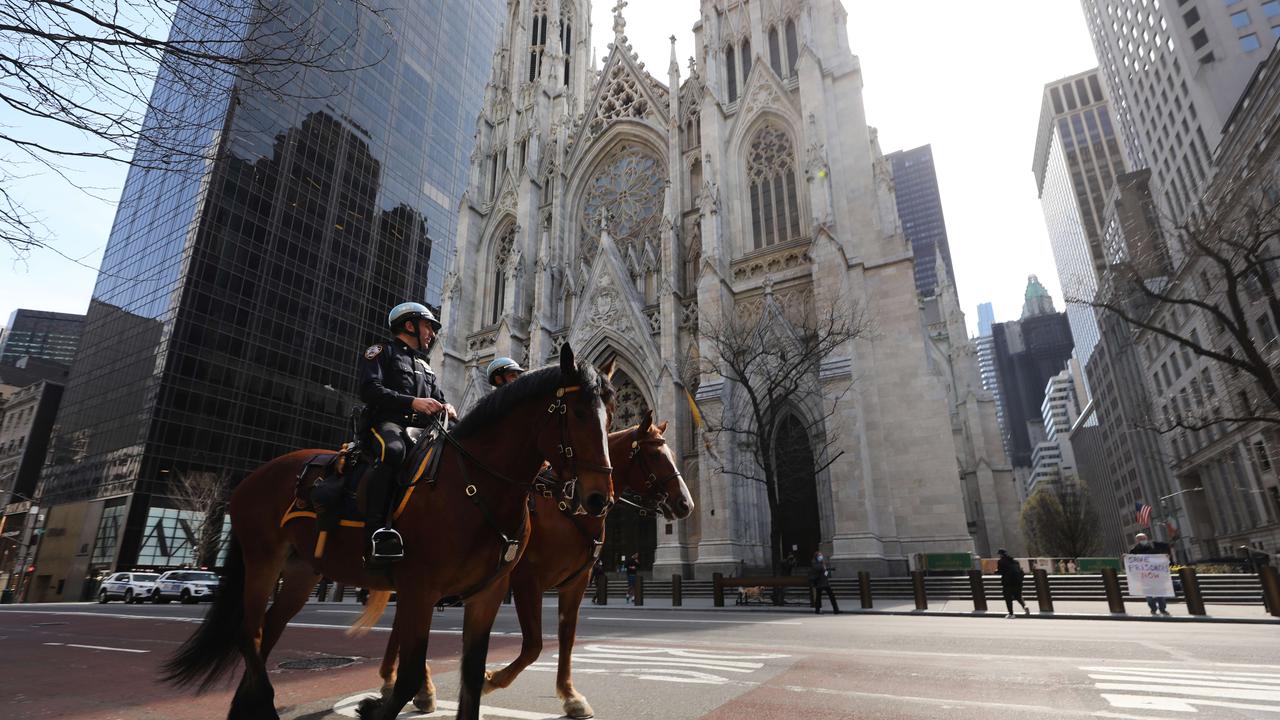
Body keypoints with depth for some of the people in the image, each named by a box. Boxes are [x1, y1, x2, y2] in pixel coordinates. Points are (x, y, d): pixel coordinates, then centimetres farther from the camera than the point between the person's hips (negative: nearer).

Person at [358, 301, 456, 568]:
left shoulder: (424, 364, 31)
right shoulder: (382, 352, 10)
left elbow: (438, 397, 27)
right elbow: (370, 389, -7)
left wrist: (446, 407, 0)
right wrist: (412, 402, -20)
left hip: (419, 429, 7)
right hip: (386, 423, -7)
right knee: (392, 450, -40)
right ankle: (376, 532, -47)